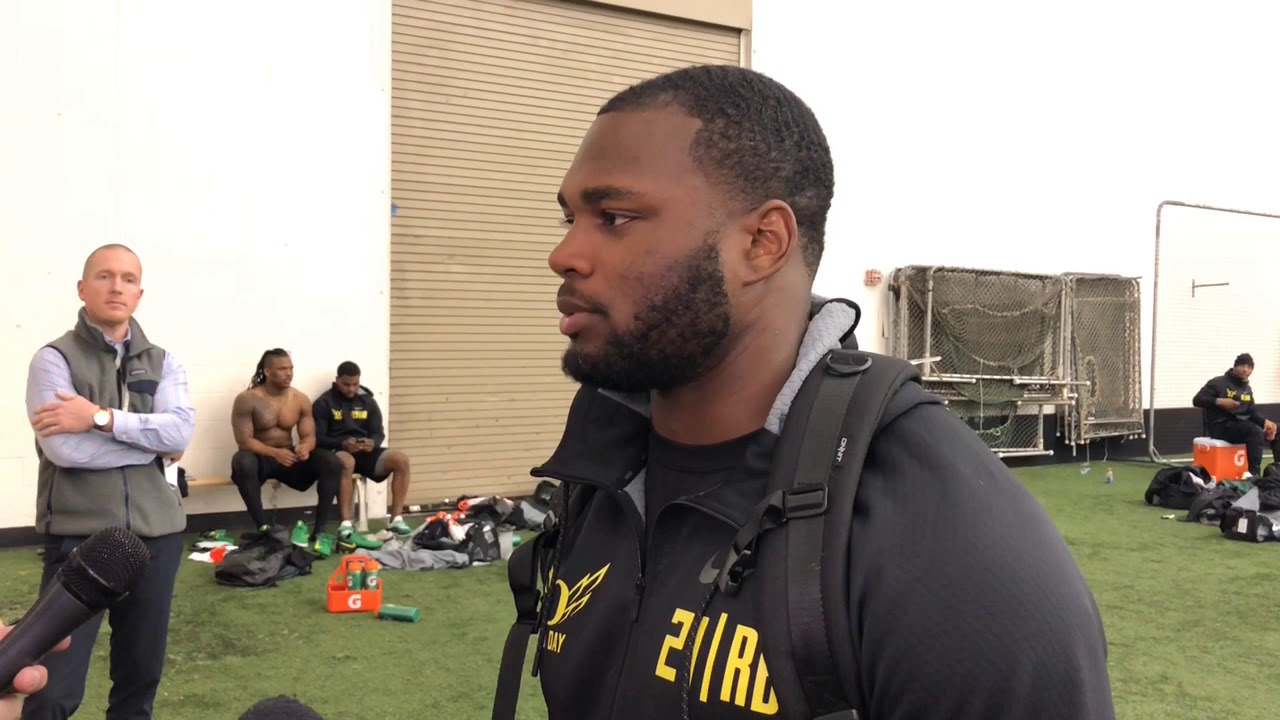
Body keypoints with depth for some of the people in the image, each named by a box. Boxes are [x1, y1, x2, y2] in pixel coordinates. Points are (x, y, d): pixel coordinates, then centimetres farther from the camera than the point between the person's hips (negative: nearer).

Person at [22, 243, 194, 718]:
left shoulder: (162, 362, 9)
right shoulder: (54, 358, -2)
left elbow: (181, 431, -8)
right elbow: (63, 447, -16)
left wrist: (102, 418, -16)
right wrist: (153, 442, -9)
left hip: (156, 533, 4)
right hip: (78, 535, -4)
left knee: (142, 674, 13)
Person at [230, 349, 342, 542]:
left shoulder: (300, 399, 1)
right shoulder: (247, 399, -12)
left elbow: (309, 436, 0)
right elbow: (244, 441, -17)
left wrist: (305, 447, -26)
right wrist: (274, 453, -32)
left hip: (289, 457, 4)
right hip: (259, 457, -3)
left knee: (332, 462, -21)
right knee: (243, 462, -40)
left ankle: (320, 528, -20)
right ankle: (263, 527, -32)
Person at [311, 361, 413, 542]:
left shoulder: (368, 401, 13)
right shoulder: (324, 403, 0)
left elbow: (379, 433, 9)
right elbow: (317, 438, -6)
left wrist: (373, 443, -16)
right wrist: (342, 444, -25)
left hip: (365, 452, 5)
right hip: (336, 451, -4)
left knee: (401, 460, -22)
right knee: (347, 462, -42)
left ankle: (396, 520, -19)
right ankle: (346, 525, -44)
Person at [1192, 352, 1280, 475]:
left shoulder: (1247, 389, 17)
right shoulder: (1218, 383, -5)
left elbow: (1253, 412, 11)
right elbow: (1197, 400, -10)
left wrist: (1265, 421, -11)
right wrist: (1219, 401, -24)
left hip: (1241, 424, 8)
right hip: (1220, 426, -8)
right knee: (1256, 431, -32)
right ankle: (1253, 474, -34)